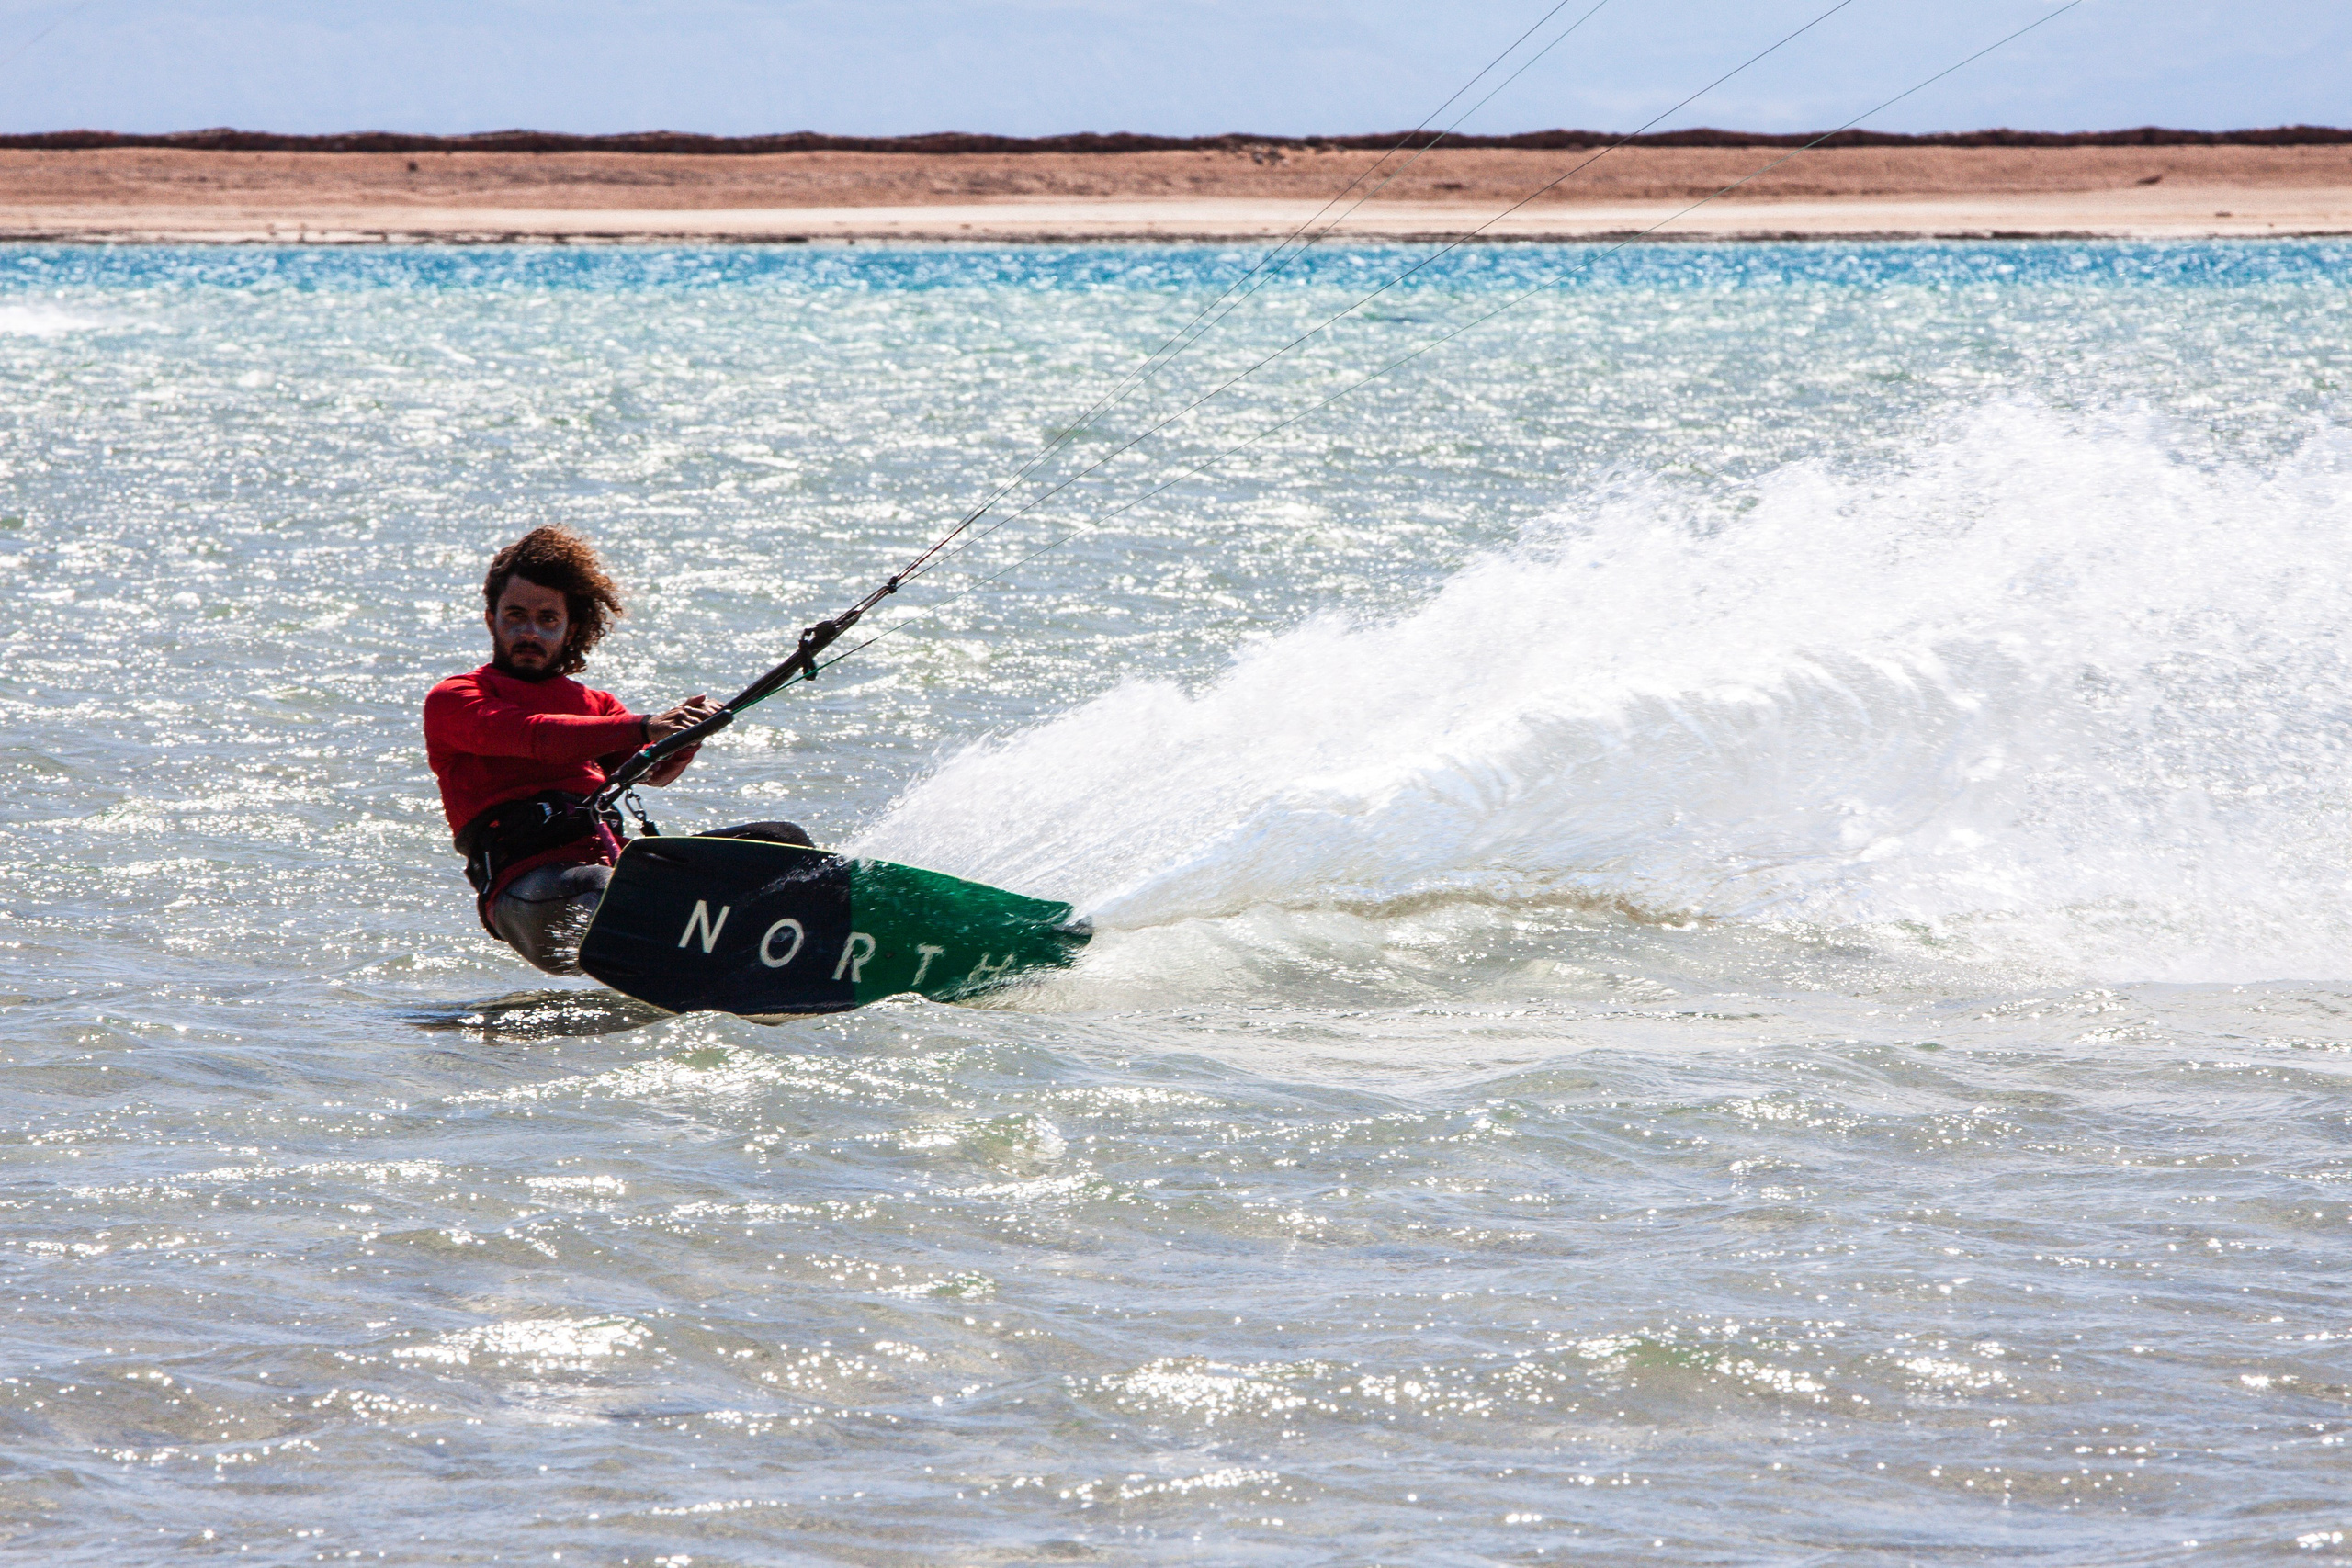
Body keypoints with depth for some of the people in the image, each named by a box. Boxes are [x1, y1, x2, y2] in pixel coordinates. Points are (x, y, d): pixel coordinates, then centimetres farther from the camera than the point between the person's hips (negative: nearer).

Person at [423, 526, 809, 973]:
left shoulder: (595, 704, 30)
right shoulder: (452, 700, 12)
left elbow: (651, 768, 8)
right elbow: (534, 737, -10)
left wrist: (687, 730, -17)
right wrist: (643, 728, -24)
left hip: (616, 865, 6)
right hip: (528, 881, -6)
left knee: (780, 842, -8)